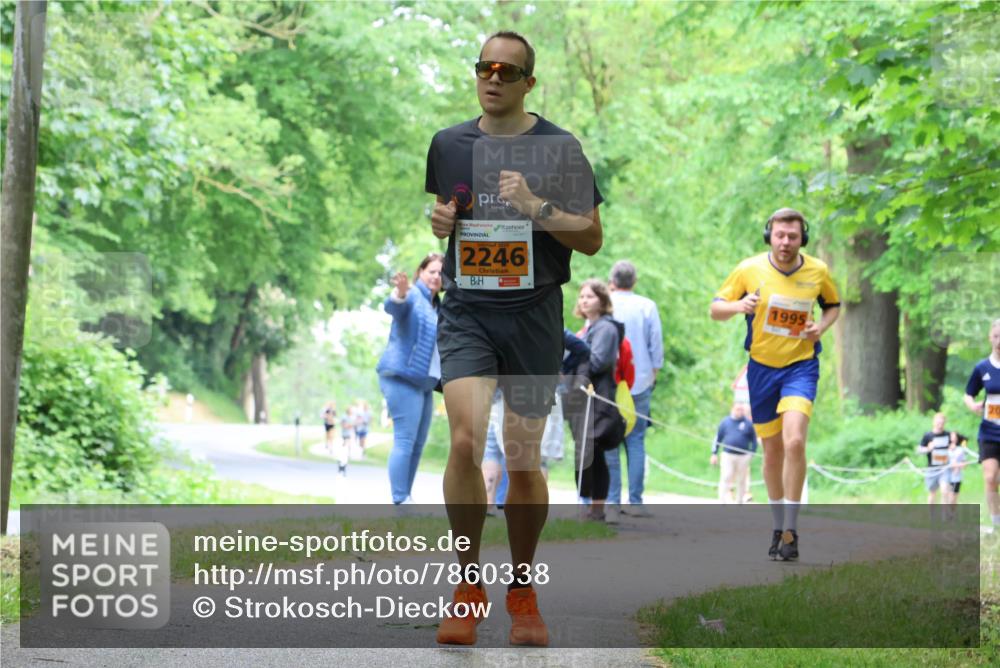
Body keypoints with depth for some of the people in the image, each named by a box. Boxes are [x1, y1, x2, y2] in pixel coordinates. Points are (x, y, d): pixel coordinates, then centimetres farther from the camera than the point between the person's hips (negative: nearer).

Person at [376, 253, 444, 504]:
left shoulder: (437, 307, 20)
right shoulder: (412, 296, -7)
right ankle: (400, 501, -17)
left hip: (425, 381, 9)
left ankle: (406, 498, 16)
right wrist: (399, 293, -53)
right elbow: (393, 306, -32)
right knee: (405, 441, -14)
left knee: (418, 444, 10)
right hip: (402, 378, -9)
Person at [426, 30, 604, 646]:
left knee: (525, 461, 5)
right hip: (466, 312, 1)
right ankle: (469, 584, -6)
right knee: (465, 441, -19)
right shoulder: (449, 144, 8)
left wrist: (537, 207, -16)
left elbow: (592, 238, -1)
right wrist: (440, 222, 2)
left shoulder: (559, 148, -1)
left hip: (534, 314, -1)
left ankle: (523, 591, 21)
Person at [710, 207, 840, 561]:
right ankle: (778, 527, 26)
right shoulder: (749, 269, -5)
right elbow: (715, 309, 1)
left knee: (794, 441, -22)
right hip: (762, 367, 1)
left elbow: (833, 305, 16)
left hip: (801, 365, -1)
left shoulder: (818, 272, -2)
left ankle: (791, 531, -15)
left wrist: (821, 327, -5)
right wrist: (739, 306, -21)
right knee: (772, 452, 8)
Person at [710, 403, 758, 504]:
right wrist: (714, 454, 4)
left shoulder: (748, 423, 4)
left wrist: (752, 453, -5)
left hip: (743, 457, 0)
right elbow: (718, 438, 9)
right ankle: (723, 501, -12)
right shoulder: (725, 422, 6)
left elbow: (754, 440, 6)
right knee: (725, 479, -11)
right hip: (727, 455, 0)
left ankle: (740, 503, 17)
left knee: (741, 481, 7)